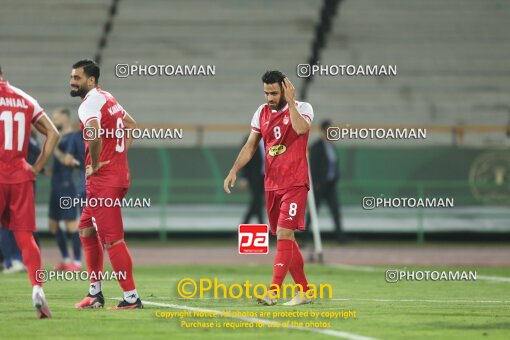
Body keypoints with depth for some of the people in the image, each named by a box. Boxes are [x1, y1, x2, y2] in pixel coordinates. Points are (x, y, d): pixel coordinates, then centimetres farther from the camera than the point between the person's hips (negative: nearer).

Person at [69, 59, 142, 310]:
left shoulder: (89, 104, -16)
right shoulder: (108, 98, 15)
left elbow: (95, 136, -34)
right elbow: (131, 125, 29)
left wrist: (95, 164, -18)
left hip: (103, 180, -10)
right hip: (119, 174, 10)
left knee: (112, 240, -6)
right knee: (86, 229, 19)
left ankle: (131, 297, -3)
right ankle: (95, 293, 23)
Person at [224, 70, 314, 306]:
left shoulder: (302, 108, -6)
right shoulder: (262, 112, 9)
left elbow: (301, 128, -29)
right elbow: (251, 145, 13)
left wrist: (290, 102, -22)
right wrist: (234, 170, 3)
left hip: (295, 183, -6)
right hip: (271, 184, 6)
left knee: (284, 234, -15)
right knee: (285, 239, 9)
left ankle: (273, 292, -19)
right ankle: (304, 291, 18)